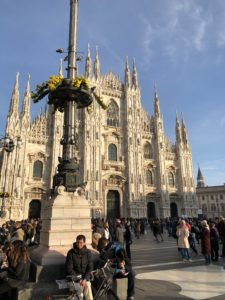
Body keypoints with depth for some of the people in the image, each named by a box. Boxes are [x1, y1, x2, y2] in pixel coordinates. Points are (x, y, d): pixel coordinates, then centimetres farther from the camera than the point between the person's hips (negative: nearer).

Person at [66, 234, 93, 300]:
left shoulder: (88, 252, -2)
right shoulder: (71, 253, -9)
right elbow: (69, 269, -8)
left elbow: (90, 267, 0)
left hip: (85, 277, 2)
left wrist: (85, 279, -12)